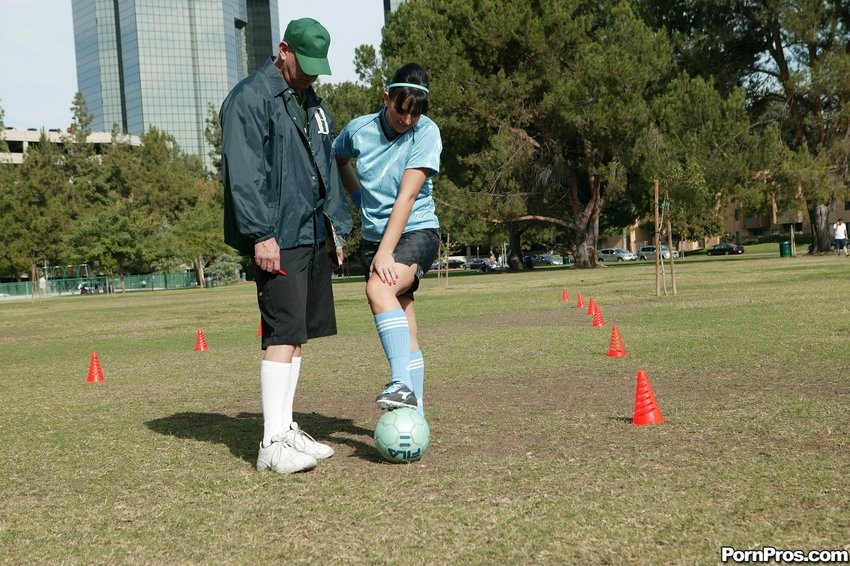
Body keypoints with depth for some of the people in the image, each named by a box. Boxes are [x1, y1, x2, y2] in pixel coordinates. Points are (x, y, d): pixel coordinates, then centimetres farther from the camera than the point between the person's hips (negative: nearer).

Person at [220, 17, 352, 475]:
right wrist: (261, 234, -21)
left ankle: (286, 429, 19)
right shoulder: (250, 98, -9)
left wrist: (337, 226, 18)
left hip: (312, 236, 9)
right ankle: (272, 445, -9)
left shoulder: (313, 104, 19)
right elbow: (243, 173, -16)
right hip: (278, 239, -9)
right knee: (283, 333, -12)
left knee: (298, 334, 11)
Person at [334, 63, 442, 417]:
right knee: (403, 329, 3)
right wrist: (359, 195, 11)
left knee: (378, 288, -32)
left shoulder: (426, 132, -12)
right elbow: (336, 160, 24)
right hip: (374, 237, 4)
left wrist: (385, 252, -25)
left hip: (416, 232, -4)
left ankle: (403, 384, -36)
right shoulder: (359, 129, 0)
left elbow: (407, 196, -20)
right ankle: (414, 414, 8)